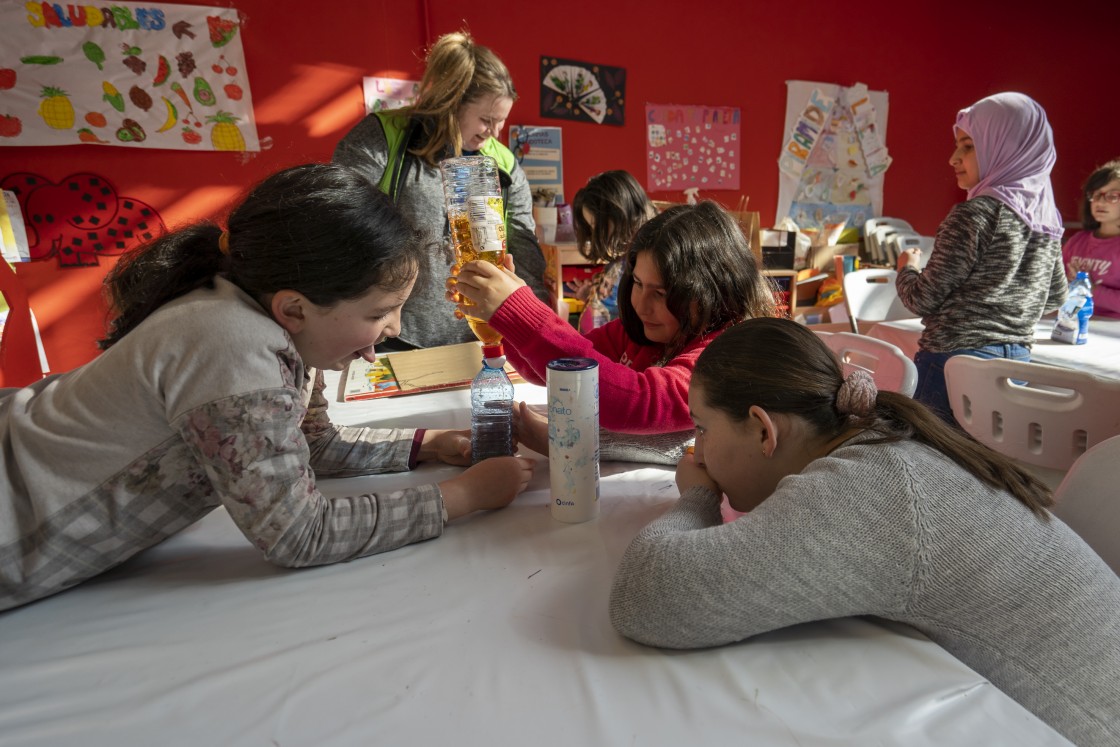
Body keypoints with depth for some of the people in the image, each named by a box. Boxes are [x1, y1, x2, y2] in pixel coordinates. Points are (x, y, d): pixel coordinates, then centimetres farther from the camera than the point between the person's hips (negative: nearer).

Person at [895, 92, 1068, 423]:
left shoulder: (974, 214, -15)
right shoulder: (1047, 217, 9)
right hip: (1017, 362, 8)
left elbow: (922, 300, -12)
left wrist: (907, 267, 7)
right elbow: (1056, 297, 21)